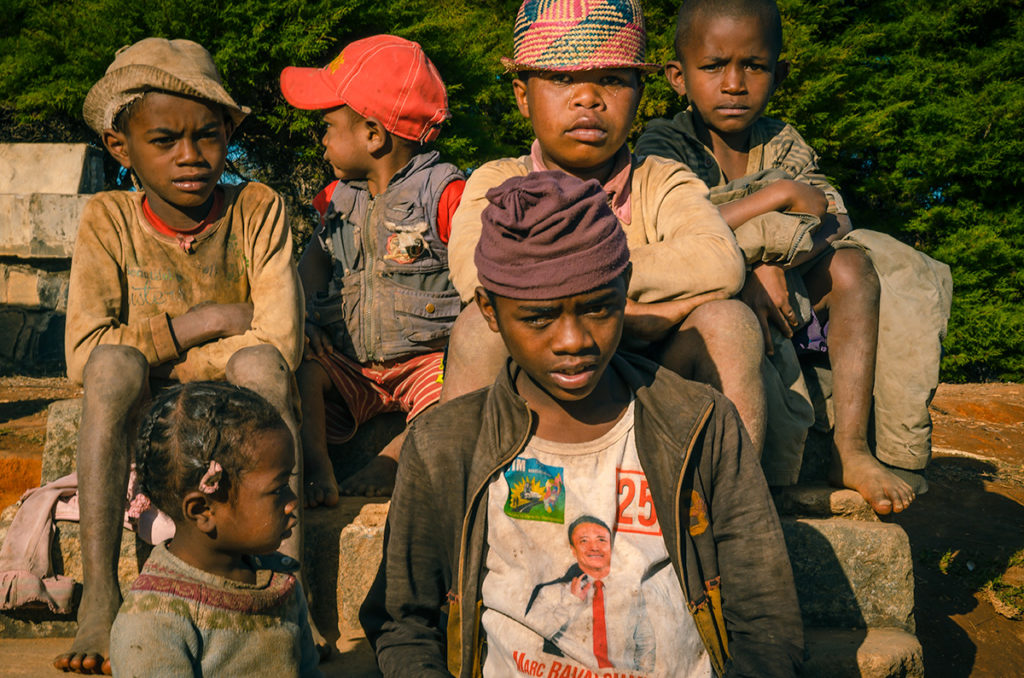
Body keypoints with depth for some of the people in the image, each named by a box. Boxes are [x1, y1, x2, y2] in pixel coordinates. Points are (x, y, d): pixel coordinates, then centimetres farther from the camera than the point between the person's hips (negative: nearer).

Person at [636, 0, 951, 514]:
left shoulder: (783, 144, 8)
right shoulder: (665, 144, -6)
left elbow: (833, 221, -6)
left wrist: (771, 262, -27)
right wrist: (779, 194, -21)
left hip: (778, 297, 5)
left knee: (852, 264, -18)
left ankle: (851, 451, -23)